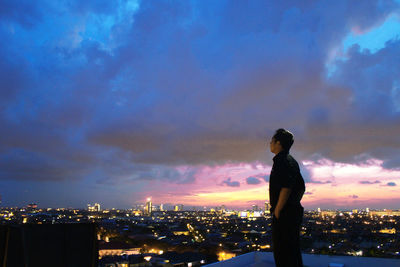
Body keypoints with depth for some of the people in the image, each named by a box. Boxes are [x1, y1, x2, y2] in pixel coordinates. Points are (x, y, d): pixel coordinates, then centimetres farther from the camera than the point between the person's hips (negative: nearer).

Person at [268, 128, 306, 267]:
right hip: (294, 211, 10)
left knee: (281, 252, -2)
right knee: (293, 250, 19)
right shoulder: (292, 161, 16)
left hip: (284, 214, -10)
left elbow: (286, 187, -27)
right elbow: (302, 187, 20)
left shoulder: (281, 161, -15)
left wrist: (277, 210, -19)